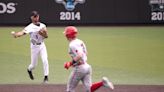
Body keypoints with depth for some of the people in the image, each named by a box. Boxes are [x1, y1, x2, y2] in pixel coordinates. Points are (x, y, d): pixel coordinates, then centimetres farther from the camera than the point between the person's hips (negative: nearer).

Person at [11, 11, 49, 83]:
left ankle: (46, 77, -4)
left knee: (45, 61, -14)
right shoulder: (30, 27, -13)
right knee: (33, 64, 6)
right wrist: (15, 34, -50)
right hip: (34, 47, -2)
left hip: (42, 45, 2)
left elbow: (46, 36, -1)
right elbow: (23, 32, -30)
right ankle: (29, 70, 41)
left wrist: (42, 33, -23)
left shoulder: (42, 26, 1)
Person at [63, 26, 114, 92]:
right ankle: (102, 83, -14)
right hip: (86, 66, 8)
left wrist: (71, 63, -18)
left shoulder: (72, 44, -14)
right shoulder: (80, 42, 13)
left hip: (79, 68, -8)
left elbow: (79, 55, -28)